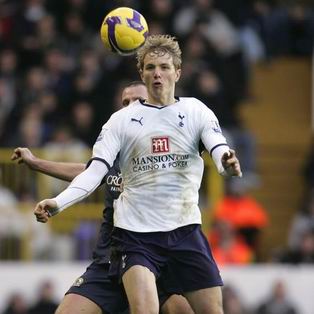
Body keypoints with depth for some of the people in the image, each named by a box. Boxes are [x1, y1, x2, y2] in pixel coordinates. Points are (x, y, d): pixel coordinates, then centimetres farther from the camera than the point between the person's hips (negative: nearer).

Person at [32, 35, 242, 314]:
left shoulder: (196, 111, 5)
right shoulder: (122, 120, 4)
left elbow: (220, 151, -10)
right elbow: (95, 172, -2)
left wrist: (228, 163, -36)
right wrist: (58, 202, -19)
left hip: (185, 230, 1)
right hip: (136, 234, -1)